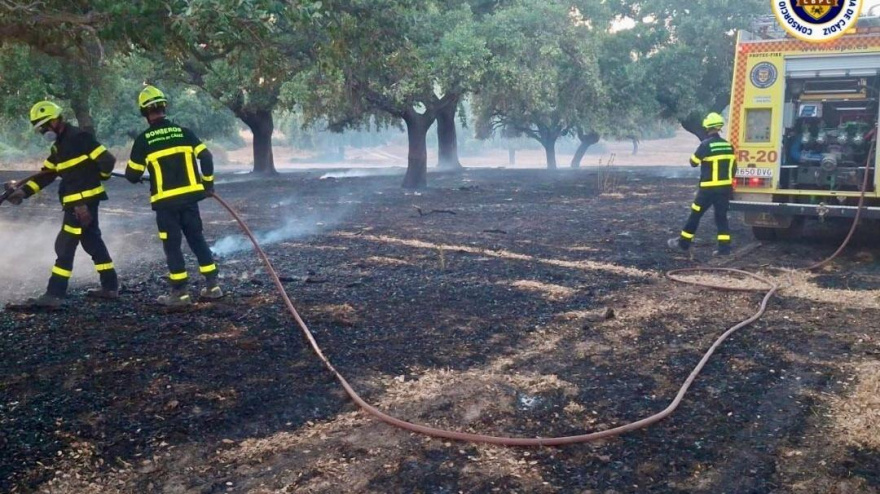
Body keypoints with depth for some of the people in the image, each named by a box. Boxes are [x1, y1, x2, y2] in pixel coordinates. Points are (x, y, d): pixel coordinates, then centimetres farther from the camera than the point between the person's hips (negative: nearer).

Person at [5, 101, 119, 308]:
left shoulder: (78, 137, -13)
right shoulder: (59, 146, 17)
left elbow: (107, 160, -17)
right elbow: (46, 174, 16)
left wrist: (96, 177, 1)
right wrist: (23, 191, 4)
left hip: (84, 200, -10)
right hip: (76, 201, 10)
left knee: (65, 246, -7)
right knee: (92, 242, 13)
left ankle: (54, 294, -3)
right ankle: (110, 287, 20)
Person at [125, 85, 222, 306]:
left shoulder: (143, 140, -3)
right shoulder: (183, 132, 4)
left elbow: (132, 176, 3)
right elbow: (206, 157, 0)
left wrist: (131, 173, 27)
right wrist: (208, 183, 12)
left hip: (166, 201, -3)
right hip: (189, 197, 3)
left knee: (172, 245, 5)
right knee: (197, 239, 13)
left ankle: (180, 292, 7)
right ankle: (212, 286, 12)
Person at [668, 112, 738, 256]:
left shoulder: (706, 144, -14)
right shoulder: (728, 145, 5)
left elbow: (694, 162, -5)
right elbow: (733, 168, 11)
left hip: (709, 188, -5)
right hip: (725, 187, 5)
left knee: (695, 215, 5)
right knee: (721, 217, 9)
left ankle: (683, 242, 14)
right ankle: (724, 247, 4)